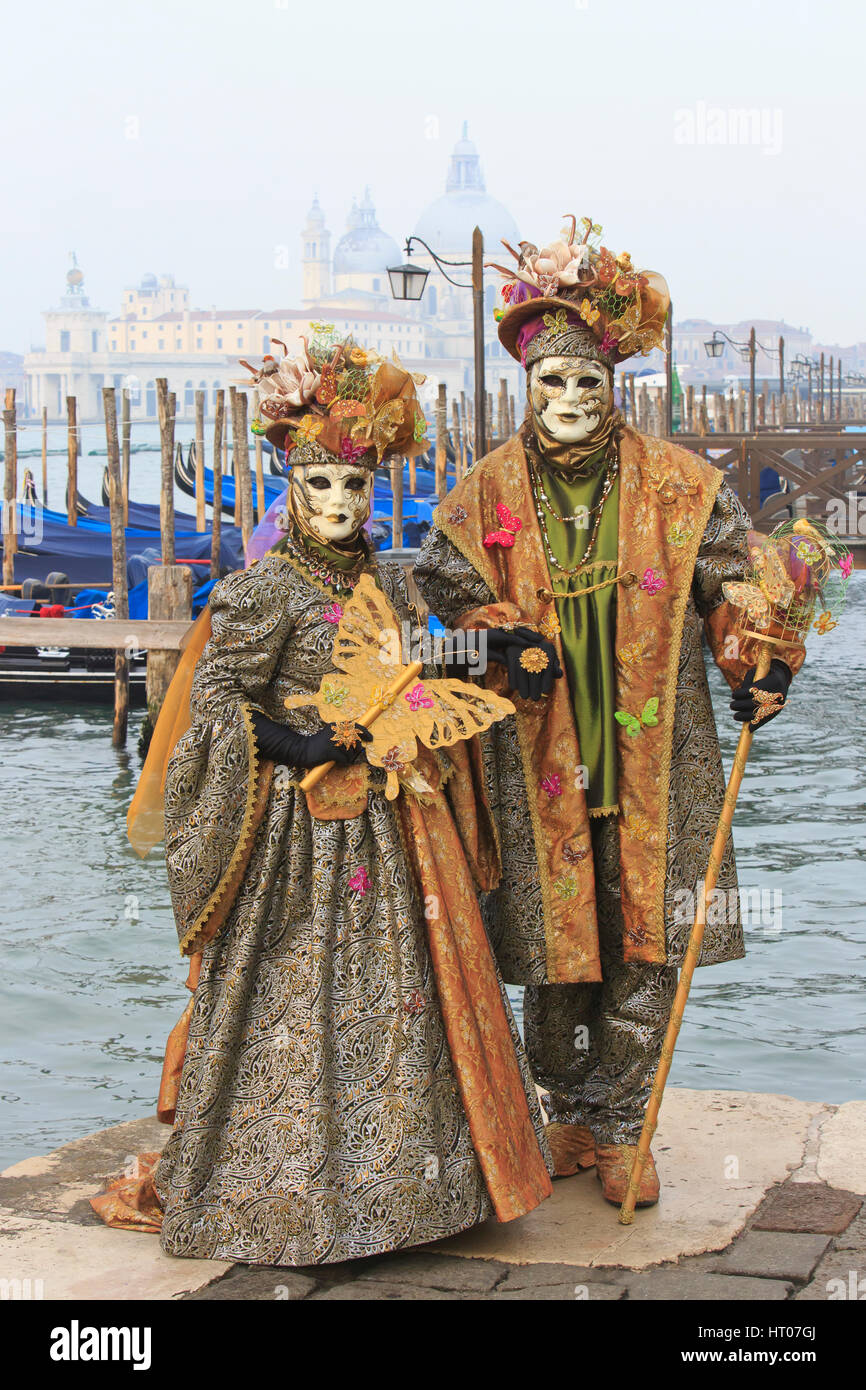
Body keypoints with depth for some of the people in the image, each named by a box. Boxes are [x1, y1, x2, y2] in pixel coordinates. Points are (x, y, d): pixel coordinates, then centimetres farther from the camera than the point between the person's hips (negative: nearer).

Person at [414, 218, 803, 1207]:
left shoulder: (678, 486, 4)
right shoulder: (486, 496, 5)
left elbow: (733, 586, 8)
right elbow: (449, 594, 8)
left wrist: (755, 666, -8)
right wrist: (504, 642, -12)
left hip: (653, 753, 0)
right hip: (540, 757, 0)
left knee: (646, 943, 1)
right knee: (553, 945, 5)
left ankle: (621, 1131, 16)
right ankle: (570, 1114, 26)